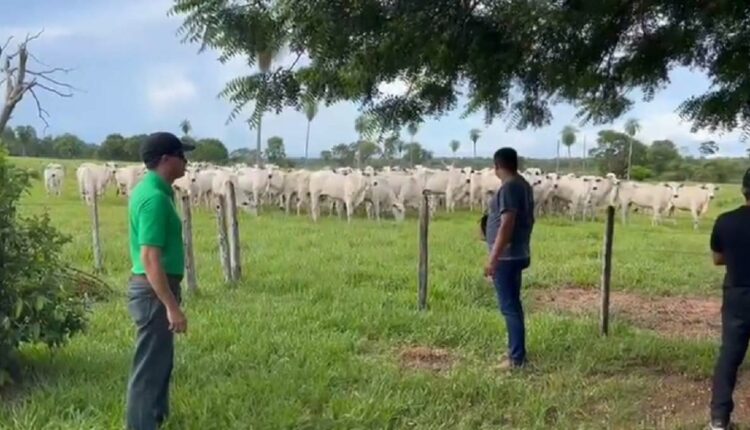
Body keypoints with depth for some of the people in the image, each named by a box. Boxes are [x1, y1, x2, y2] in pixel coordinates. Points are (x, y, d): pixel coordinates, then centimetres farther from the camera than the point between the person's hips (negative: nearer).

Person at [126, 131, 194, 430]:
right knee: (149, 366, -1)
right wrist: (172, 306, -25)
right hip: (154, 291, -10)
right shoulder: (155, 197, -21)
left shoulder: (150, 189, 11)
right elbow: (150, 258, -26)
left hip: (153, 288, 10)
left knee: (159, 361, 21)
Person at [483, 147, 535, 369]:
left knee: (509, 307, -4)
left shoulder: (509, 187, -19)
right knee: (512, 305, 16)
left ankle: (517, 358, 2)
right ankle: (516, 352, 25)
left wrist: (492, 259, -23)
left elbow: (507, 225, -24)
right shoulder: (524, 185, 11)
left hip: (506, 257, -10)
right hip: (517, 255, 10)